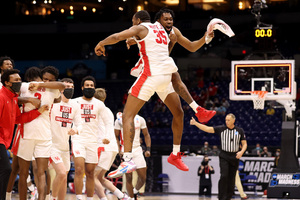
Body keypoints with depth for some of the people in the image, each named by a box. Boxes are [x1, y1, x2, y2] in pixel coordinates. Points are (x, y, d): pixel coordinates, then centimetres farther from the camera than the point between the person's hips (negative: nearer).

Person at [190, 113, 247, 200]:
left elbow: (244, 144, 6)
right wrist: (195, 123, -17)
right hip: (224, 156, -1)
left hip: (235, 157, 1)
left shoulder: (240, 131, 2)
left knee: (231, 179, 3)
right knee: (224, 176, -15)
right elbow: (207, 129, -6)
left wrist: (241, 152, -14)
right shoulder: (221, 129, 0)